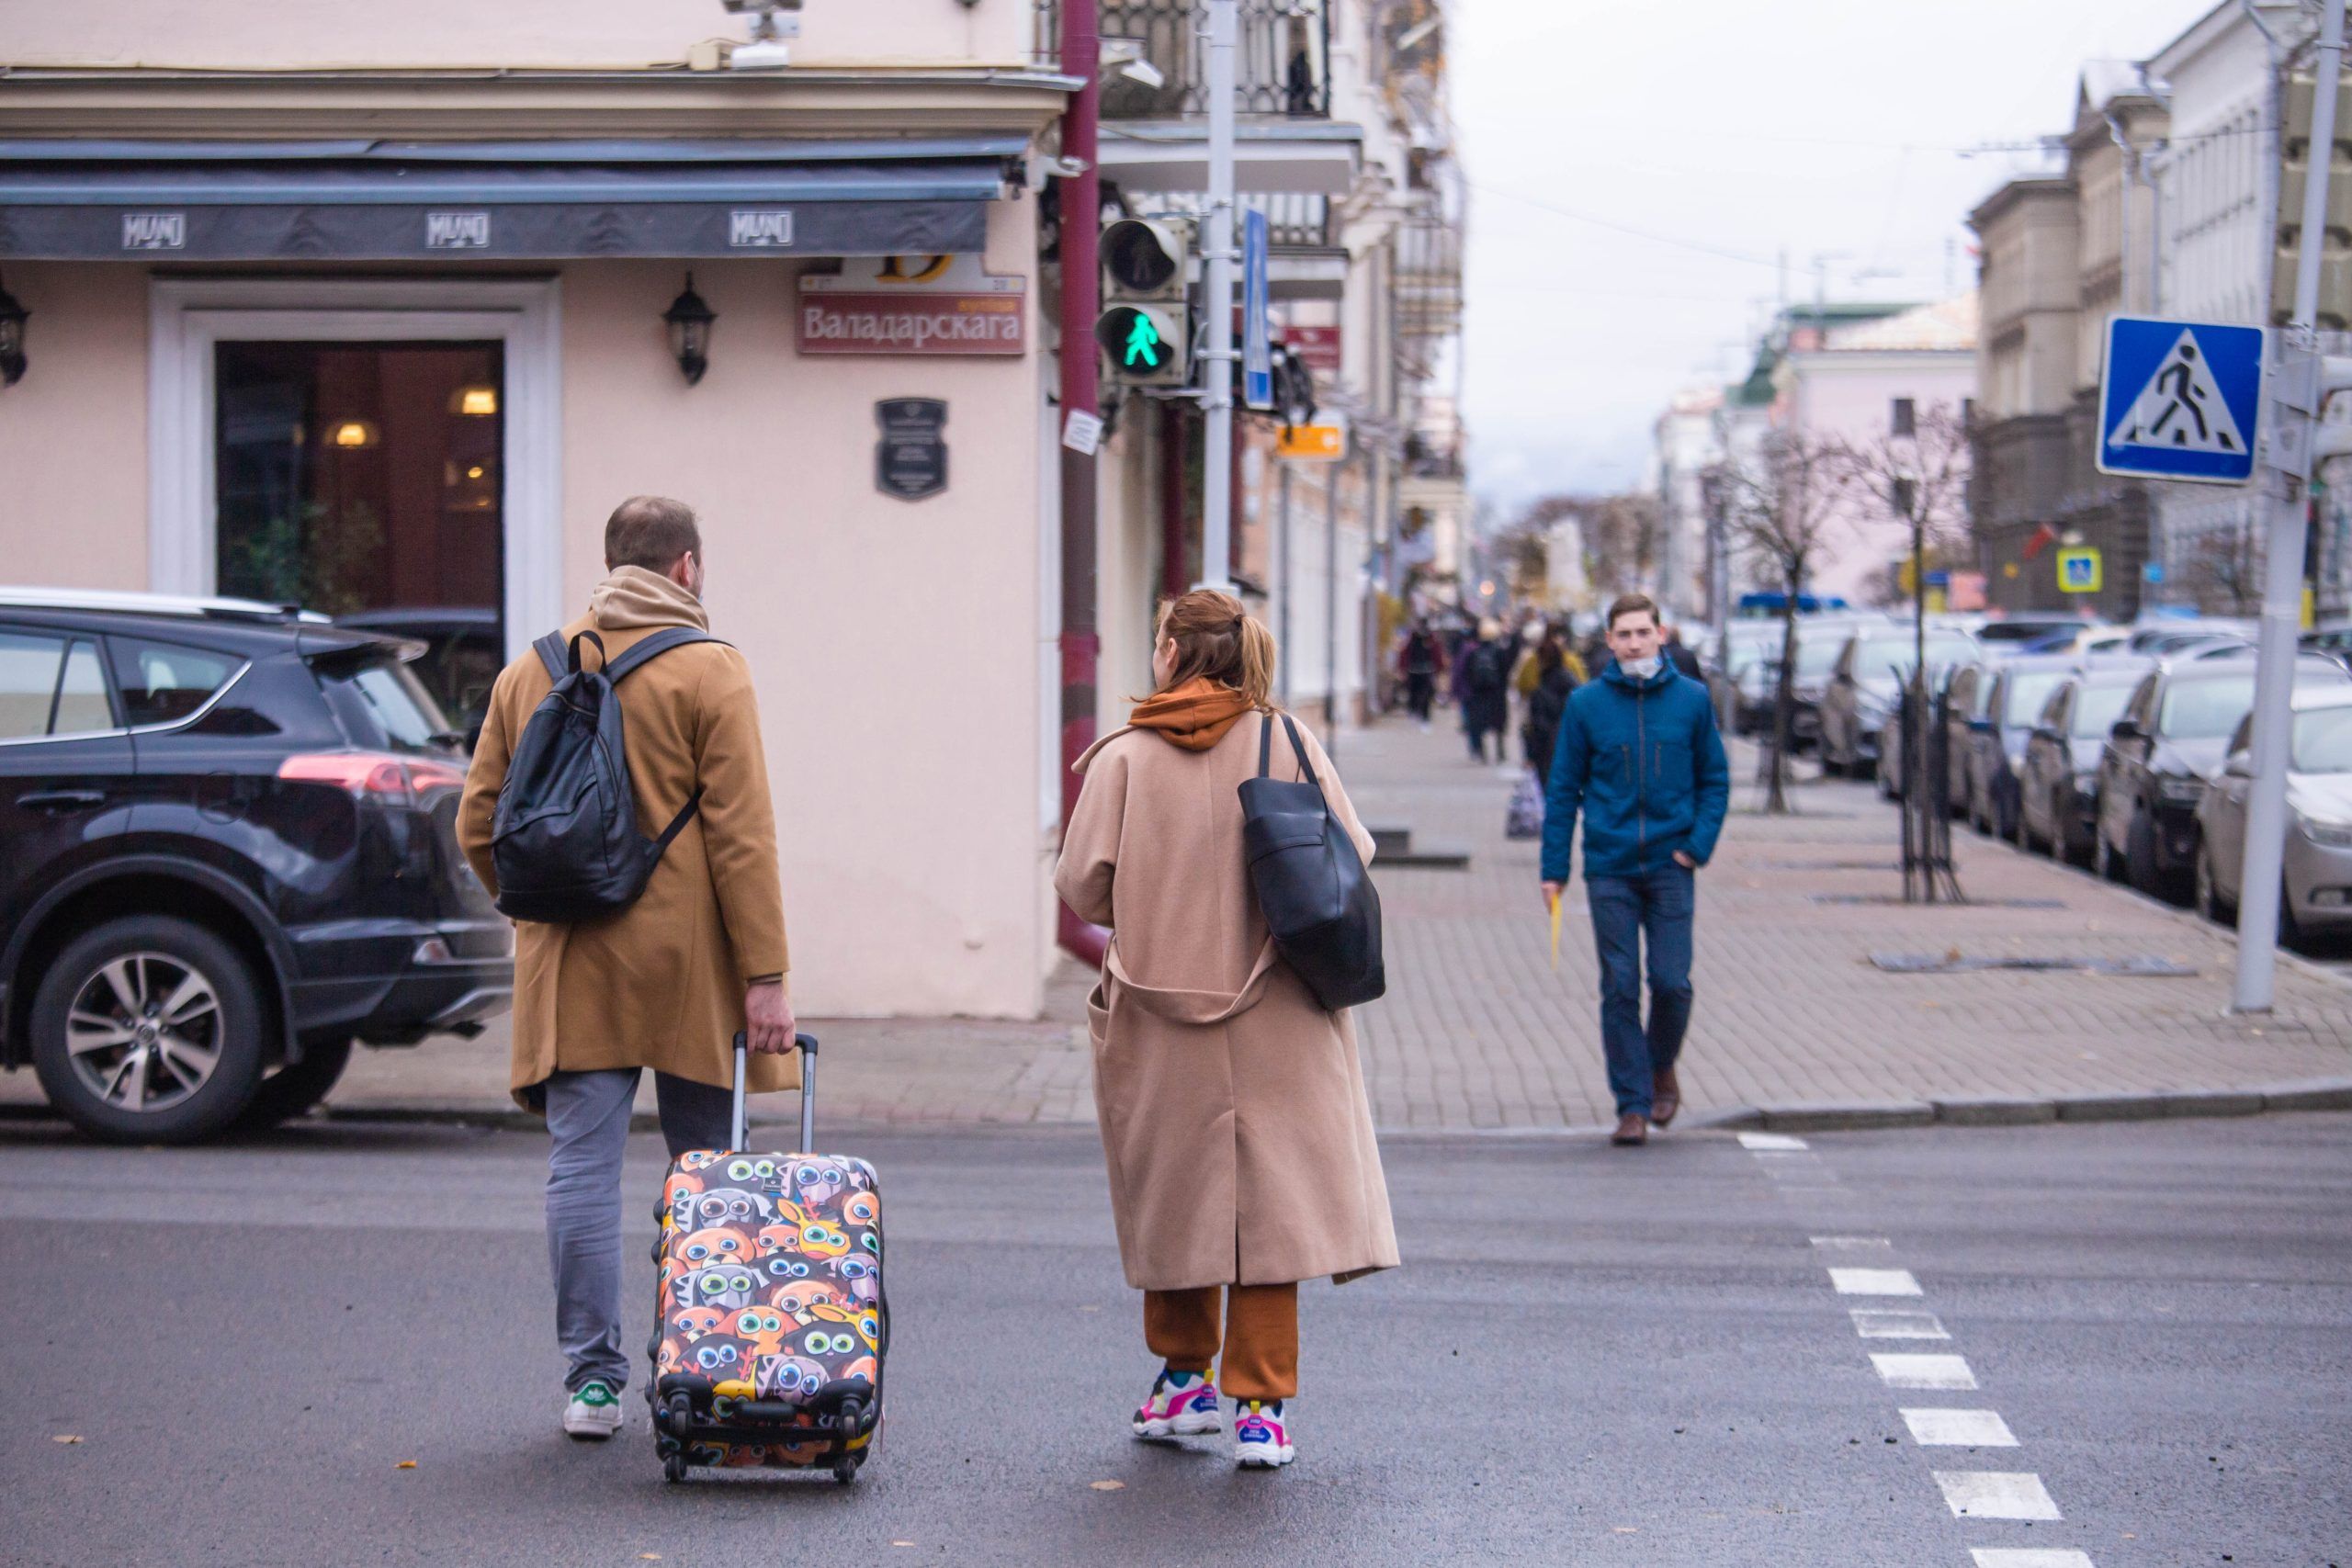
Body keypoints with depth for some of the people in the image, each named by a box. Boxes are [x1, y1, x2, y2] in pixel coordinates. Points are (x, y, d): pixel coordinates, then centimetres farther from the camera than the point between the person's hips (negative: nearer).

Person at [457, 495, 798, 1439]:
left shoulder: (530, 671, 9)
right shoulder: (709, 670, -5)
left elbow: (478, 828, 10)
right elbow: (742, 837, -11)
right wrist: (765, 974, -11)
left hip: (571, 970, 3)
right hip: (687, 968, -3)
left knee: (582, 1166, 4)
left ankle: (592, 1377, 1)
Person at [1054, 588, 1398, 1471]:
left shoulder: (1124, 756, -5)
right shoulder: (1287, 745, -1)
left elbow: (1082, 885, -7)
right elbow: (1352, 858, 1)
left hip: (1158, 1016, 0)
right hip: (1274, 1019, 0)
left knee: (1172, 1194, 15)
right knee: (1270, 1192, 3)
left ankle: (1184, 1377, 26)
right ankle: (1262, 1405, 0)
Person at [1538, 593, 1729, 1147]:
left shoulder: (1692, 699, 3)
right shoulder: (1586, 704, 2)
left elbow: (1715, 778, 9)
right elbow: (1563, 789, 5)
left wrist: (1699, 843, -5)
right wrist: (1553, 868, 0)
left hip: (1671, 867, 0)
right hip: (1609, 869, 0)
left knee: (1671, 982, -3)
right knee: (1619, 990, -1)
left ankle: (1661, 1066, 26)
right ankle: (1632, 1104, 6)